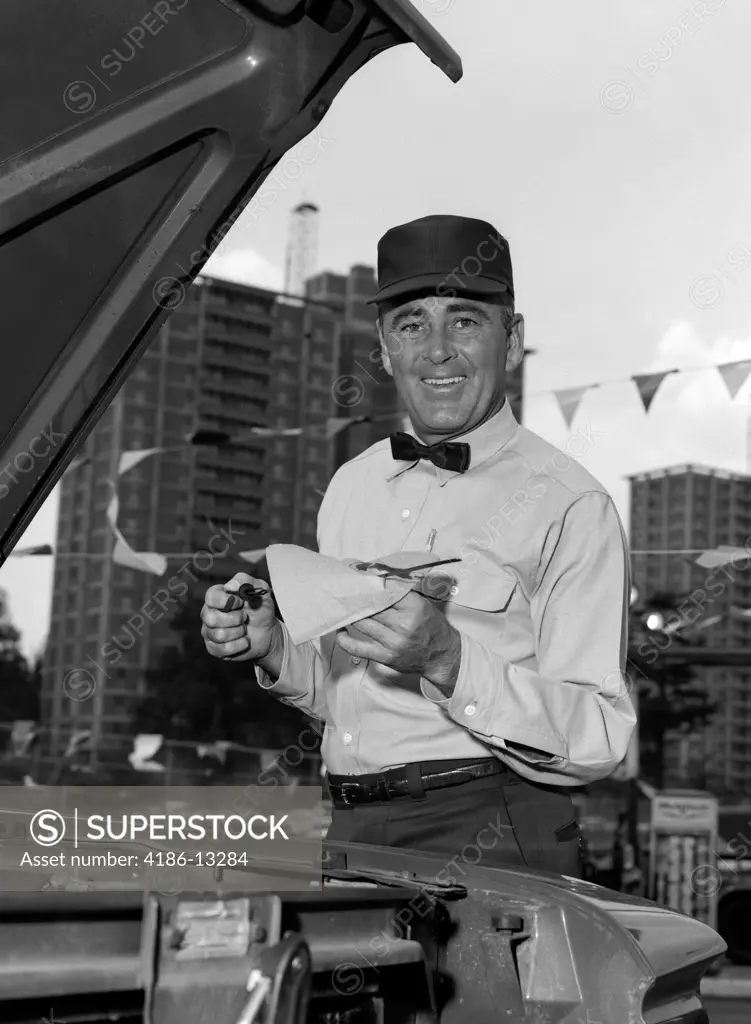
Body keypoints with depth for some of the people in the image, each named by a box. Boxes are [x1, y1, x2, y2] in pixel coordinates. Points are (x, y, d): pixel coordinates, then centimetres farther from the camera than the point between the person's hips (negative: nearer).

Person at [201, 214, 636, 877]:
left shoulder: (570, 507, -7)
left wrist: (446, 660, -24)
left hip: (487, 841, -5)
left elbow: (600, 742, -13)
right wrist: (272, 649, 2)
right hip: (351, 831, 6)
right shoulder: (353, 485, 13)